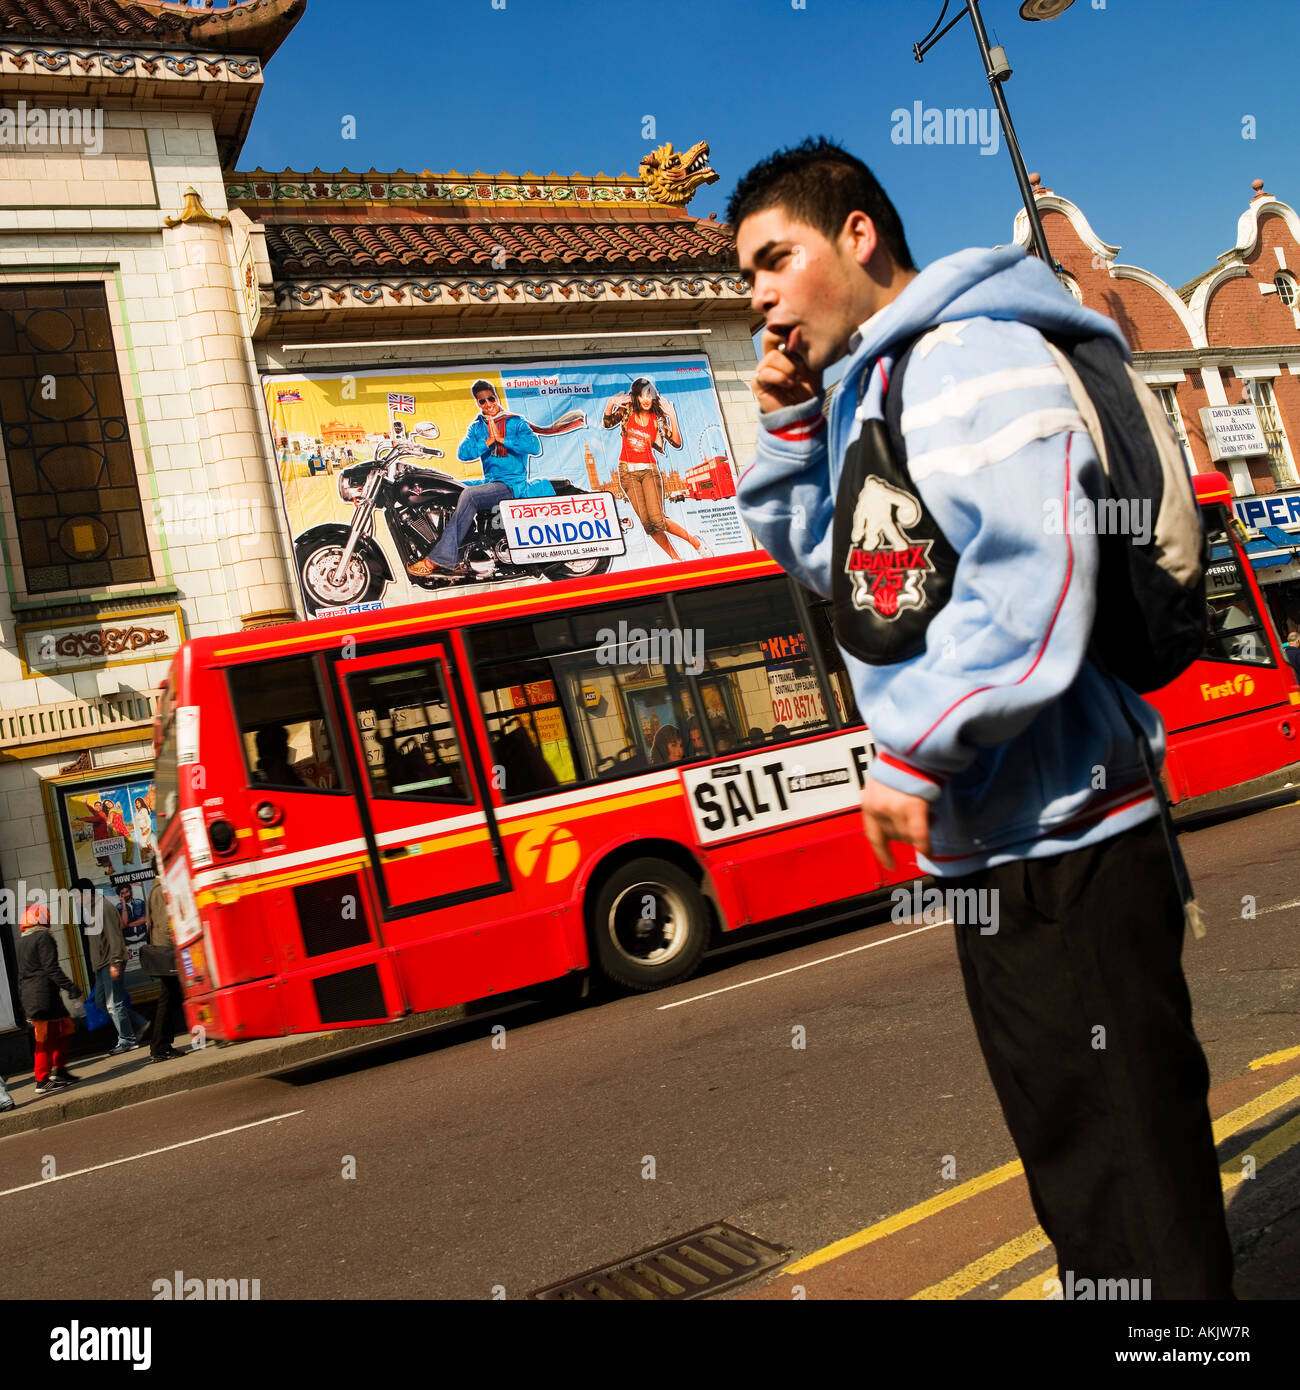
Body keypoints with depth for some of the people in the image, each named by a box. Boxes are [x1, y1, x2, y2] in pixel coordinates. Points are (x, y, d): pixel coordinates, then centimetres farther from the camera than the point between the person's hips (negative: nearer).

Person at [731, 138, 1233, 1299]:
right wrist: (791, 425, 12)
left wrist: (911, 757, -19)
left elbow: (1034, 578, -24)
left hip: (1062, 847, -10)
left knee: (1133, 1190, 1)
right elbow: (822, 560, 26)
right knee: (1070, 1168, 22)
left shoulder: (968, 355, -13)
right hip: (983, 848, 10)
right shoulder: (868, 392, 16)